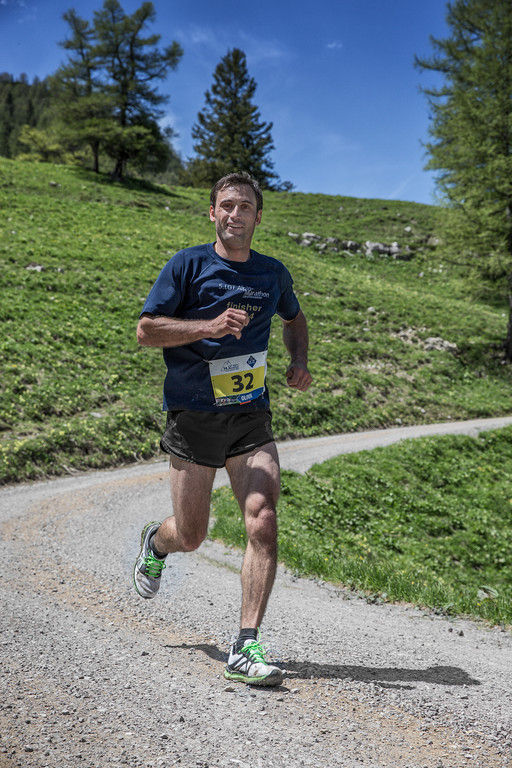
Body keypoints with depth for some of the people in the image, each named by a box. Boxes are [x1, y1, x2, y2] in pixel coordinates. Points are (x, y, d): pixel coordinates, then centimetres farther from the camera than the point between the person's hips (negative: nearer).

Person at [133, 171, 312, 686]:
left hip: (251, 417, 3)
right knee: (190, 537, 7)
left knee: (263, 524, -13)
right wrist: (209, 325, -21)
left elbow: (294, 318, 28)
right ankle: (155, 542, 45)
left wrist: (299, 362, 8)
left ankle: (246, 649, -3)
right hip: (192, 416, -2)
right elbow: (146, 330, -7)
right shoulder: (187, 265, -3)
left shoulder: (273, 273, 8)